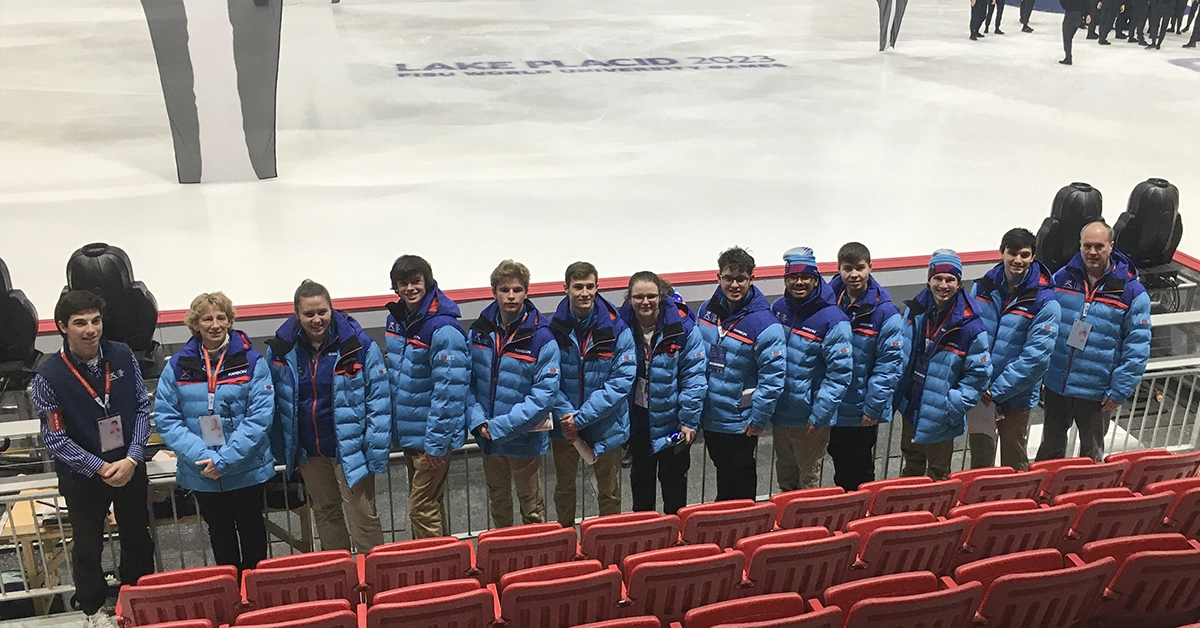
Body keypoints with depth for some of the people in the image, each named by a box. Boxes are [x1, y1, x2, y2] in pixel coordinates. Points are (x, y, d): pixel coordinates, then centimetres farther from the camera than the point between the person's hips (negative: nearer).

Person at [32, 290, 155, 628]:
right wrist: (100, 468, -17)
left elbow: (143, 408, -5)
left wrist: (131, 459, -14)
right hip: (82, 475, -2)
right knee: (88, 545, 16)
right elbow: (55, 439, -13)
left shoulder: (123, 356, -11)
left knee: (137, 536, 18)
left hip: (130, 467, 2)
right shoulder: (48, 376, -18)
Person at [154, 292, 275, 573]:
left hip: (247, 469, -2)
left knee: (252, 532, 16)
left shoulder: (251, 361, -10)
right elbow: (165, 418, -6)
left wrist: (224, 460, -20)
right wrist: (202, 457, -18)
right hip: (201, 474, 2)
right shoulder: (178, 365, -4)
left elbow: (260, 416, -15)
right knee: (220, 536, 20)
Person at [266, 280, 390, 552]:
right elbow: (275, 404, 6)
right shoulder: (281, 349, -3)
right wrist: (280, 451, 6)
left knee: (362, 516, 1)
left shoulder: (358, 344, -13)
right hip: (309, 451, 4)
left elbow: (379, 400, -11)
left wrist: (377, 451, -14)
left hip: (350, 447, -4)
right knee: (325, 514, 19)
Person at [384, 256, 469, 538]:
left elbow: (449, 390, -22)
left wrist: (436, 442, -21)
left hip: (432, 434, -8)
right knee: (429, 504, 21)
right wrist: (392, 426, 15)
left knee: (422, 509, -2)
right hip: (406, 431, 8)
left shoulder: (443, 328, -21)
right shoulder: (395, 319, 4)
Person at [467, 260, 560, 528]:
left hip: (525, 438, -4)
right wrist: (477, 420, -13)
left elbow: (544, 395, -20)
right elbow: (468, 379, 2)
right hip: (487, 436, 4)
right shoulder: (480, 330, -3)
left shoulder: (541, 336, -17)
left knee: (532, 508, 15)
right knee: (498, 502, 23)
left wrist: (500, 427, -21)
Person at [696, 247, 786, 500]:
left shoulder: (764, 324, -21)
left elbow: (773, 377, -19)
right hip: (709, 415, 6)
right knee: (721, 470, 25)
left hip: (740, 422, -6)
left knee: (739, 481, 12)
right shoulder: (707, 310, -1)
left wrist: (758, 419, -16)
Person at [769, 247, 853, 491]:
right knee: (785, 477, 23)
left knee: (809, 482, 12)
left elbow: (839, 374, -17)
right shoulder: (778, 308, -1)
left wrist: (819, 416, -17)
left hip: (810, 419, -5)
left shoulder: (833, 320, -18)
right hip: (779, 413, 5)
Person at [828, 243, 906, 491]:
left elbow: (890, 363, -12)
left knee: (860, 471, 13)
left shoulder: (885, 312, -13)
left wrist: (873, 407, -13)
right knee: (839, 468, 19)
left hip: (863, 412, -3)